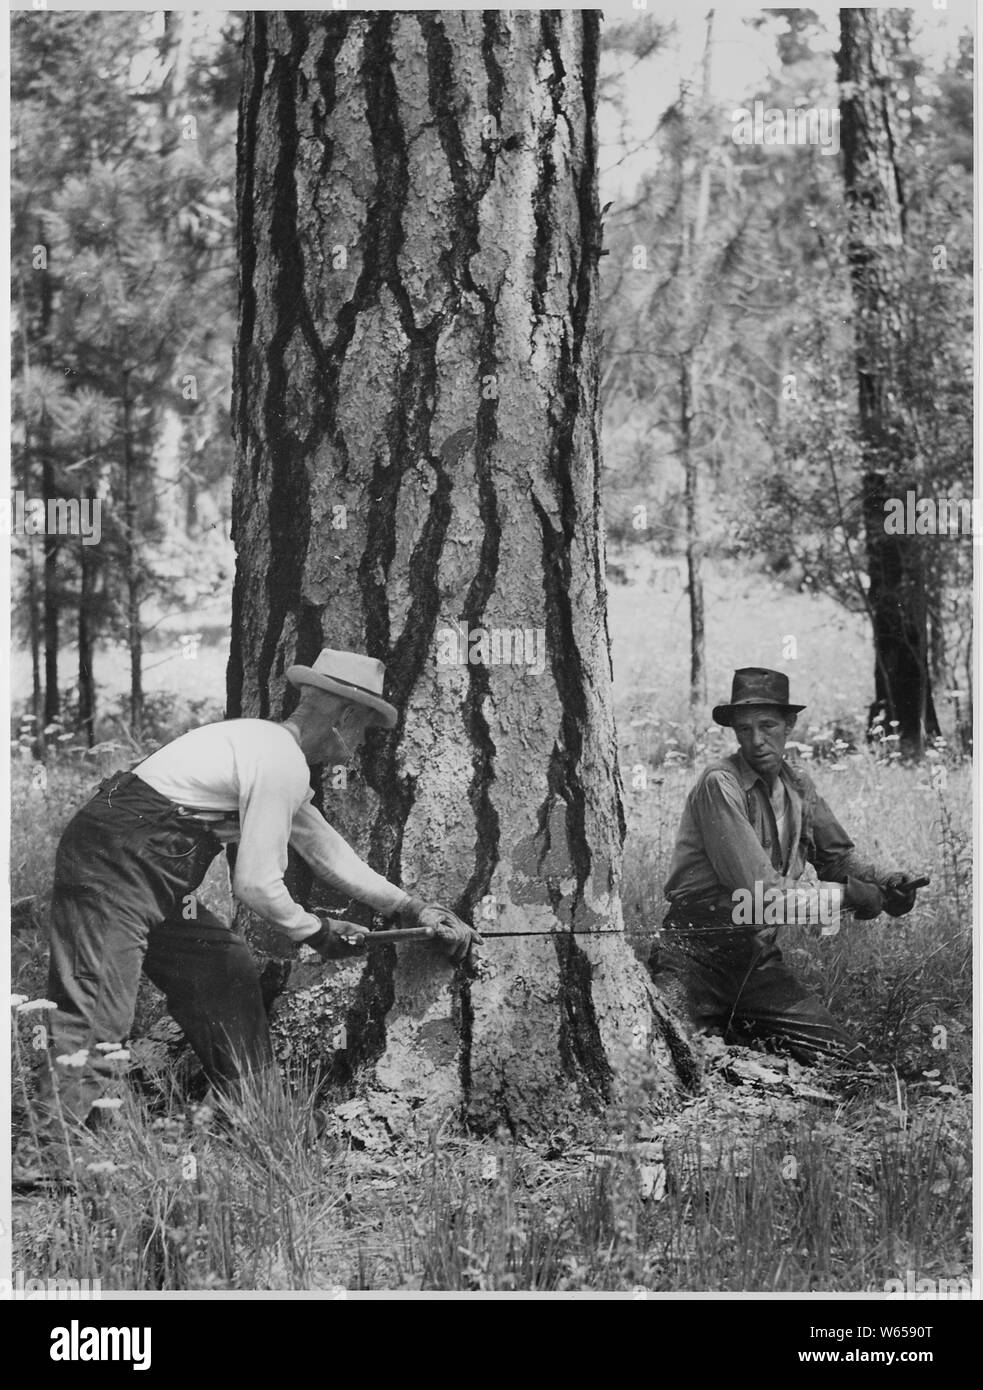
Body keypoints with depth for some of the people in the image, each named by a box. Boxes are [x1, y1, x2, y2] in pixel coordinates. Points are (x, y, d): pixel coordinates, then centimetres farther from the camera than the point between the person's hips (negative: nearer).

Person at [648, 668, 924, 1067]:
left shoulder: (798, 786, 8)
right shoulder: (720, 784, -15)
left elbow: (838, 856, 22)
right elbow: (760, 891, -19)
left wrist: (885, 883, 1)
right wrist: (848, 895, -12)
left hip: (758, 960, 7)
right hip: (698, 956, -7)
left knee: (854, 1063, -3)